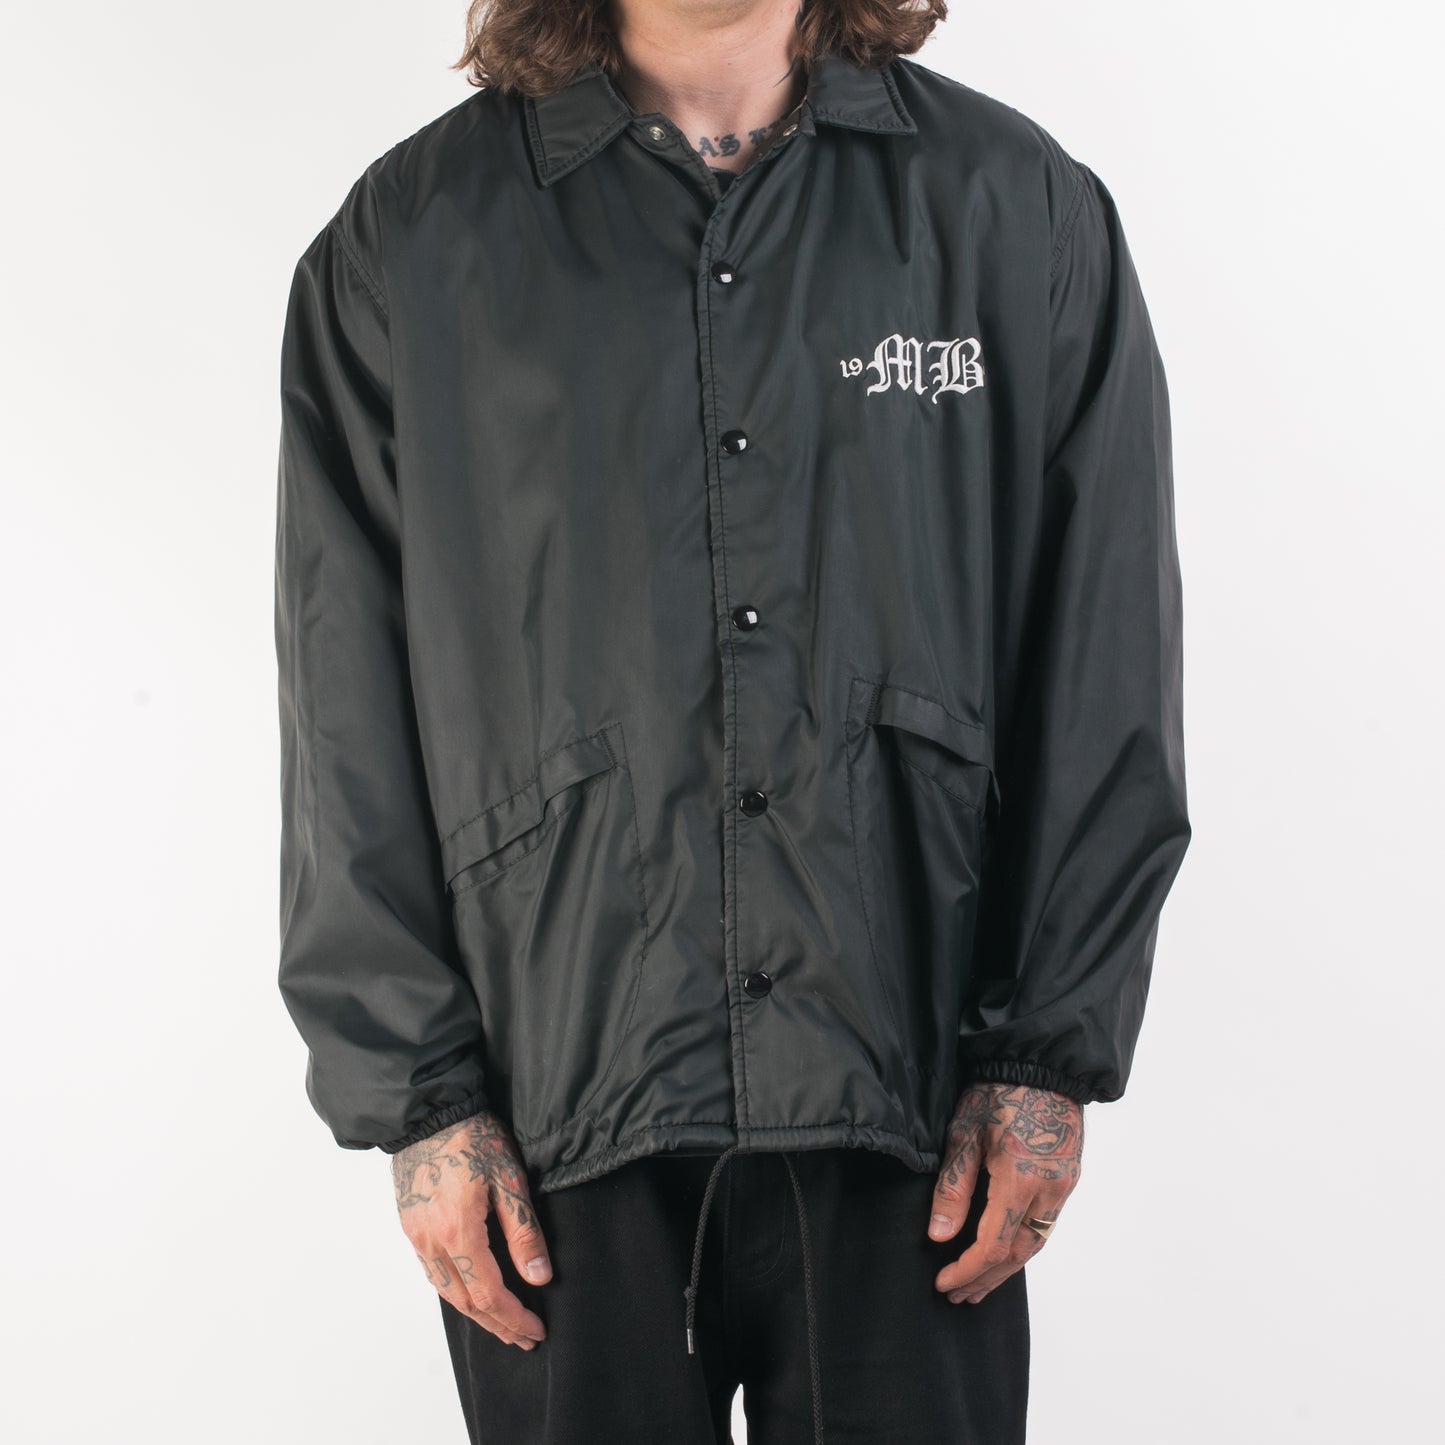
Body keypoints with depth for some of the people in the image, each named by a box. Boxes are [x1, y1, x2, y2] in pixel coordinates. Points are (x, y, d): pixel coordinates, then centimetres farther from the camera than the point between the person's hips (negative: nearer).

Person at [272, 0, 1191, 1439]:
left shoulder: (1028, 210, 5)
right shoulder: (407, 243, 4)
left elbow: (1105, 683, 4)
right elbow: (351, 733, 2)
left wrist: (1050, 1053, -1)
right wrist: (414, 1097, -2)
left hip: (910, 1108, 0)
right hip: (557, 1118, 0)